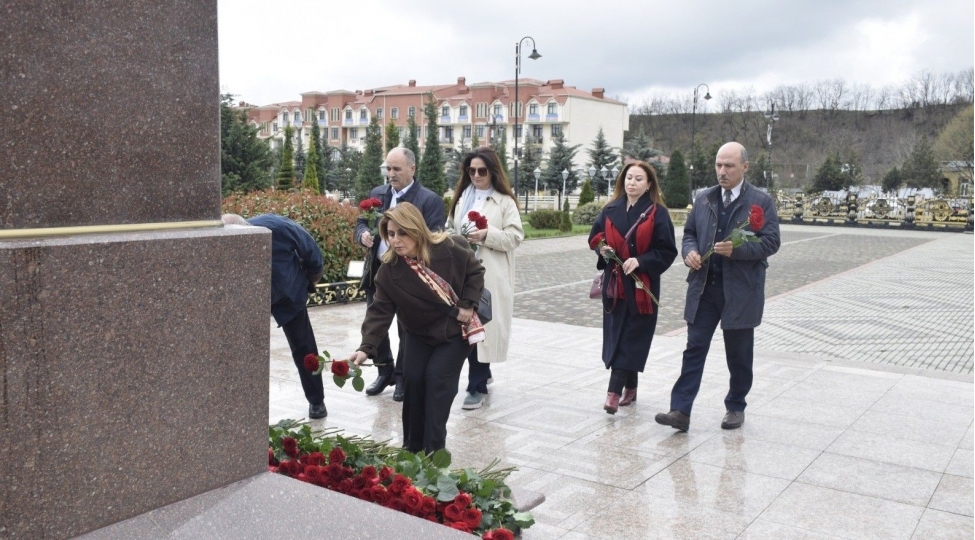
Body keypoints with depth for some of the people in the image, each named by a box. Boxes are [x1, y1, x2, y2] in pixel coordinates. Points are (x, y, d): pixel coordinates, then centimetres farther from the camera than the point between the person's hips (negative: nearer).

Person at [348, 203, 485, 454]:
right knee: (412, 378, -4)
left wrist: (467, 306, -16)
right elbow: (380, 310, -23)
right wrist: (367, 347, -35)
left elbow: (475, 272, -8)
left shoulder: (450, 248, -24)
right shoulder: (389, 271, -20)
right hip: (419, 331, 3)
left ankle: (434, 449, -1)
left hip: (456, 328, -2)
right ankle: (412, 446, 15)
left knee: (437, 378, -12)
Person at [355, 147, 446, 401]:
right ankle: (385, 371, 32)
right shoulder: (377, 194, 9)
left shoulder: (430, 200, -9)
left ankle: (403, 377, 23)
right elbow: (361, 222, 16)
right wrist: (363, 234, -7)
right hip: (378, 270, 5)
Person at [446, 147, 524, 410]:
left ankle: (477, 386, 4)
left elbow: (515, 236, -7)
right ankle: (482, 374, 29)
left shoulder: (504, 201, -1)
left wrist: (487, 235, -21)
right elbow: (449, 229, 19)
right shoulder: (462, 197, 15)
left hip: (489, 276, -5)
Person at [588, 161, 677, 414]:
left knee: (631, 338, -5)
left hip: (642, 285, -4)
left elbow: (667, 251, -7)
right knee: (616, 335, 8)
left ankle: (615, 391, -7)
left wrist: (640, 261, -19)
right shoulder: (611, 210, 7)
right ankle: (630, 387, 23)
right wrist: (602, 250, -5)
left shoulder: (657, 213, -5)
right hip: (614, 282, 5)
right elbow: (595, 237, 16)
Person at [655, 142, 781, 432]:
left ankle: (735, 408, 27)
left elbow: (771, 242, -8)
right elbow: (689, 232, 17)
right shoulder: (703, 200, 12)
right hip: (704, 287, 3)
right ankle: (681, 411, -2)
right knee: (694, 348, -1)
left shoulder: (761, 202, -3)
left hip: (740, 291, -3)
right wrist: (689, 251, -5)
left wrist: (737, 250, -22)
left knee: (738, 354, 10)